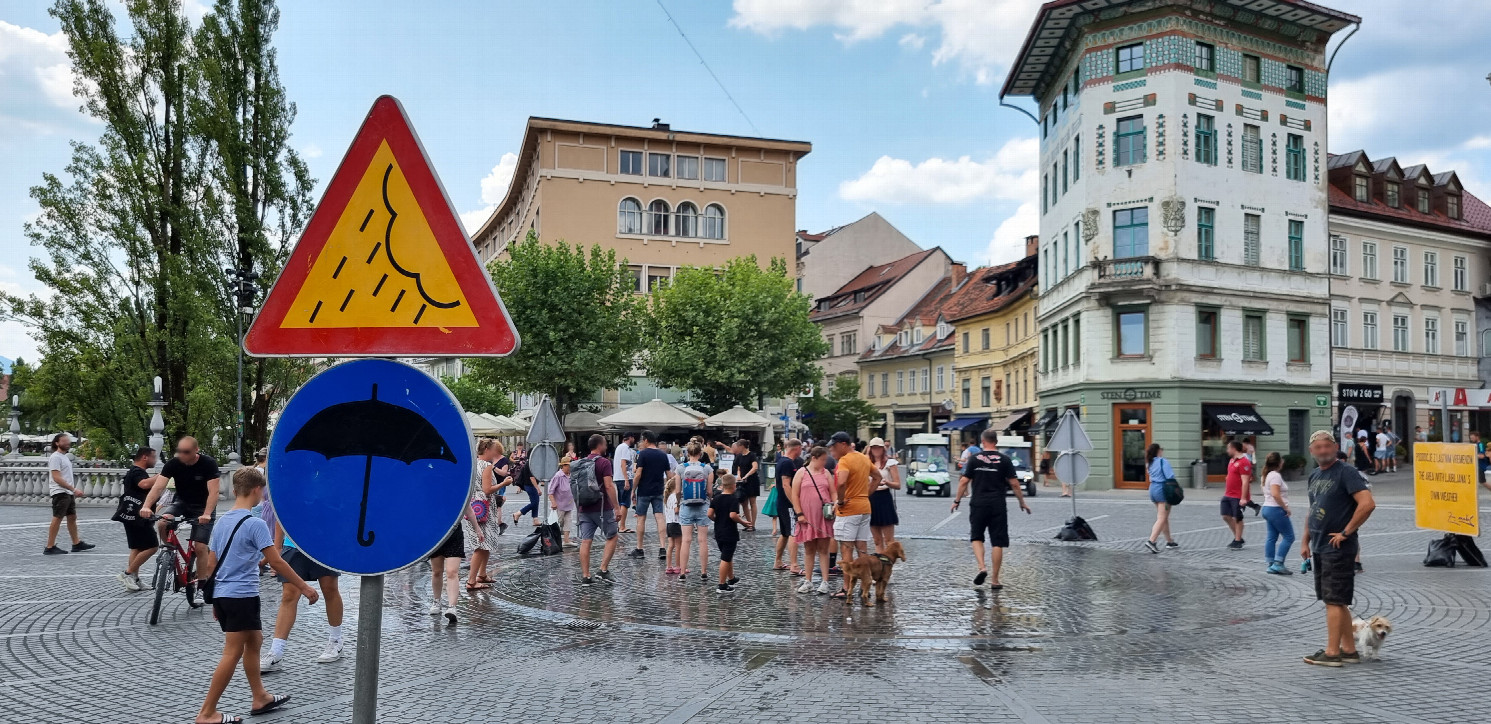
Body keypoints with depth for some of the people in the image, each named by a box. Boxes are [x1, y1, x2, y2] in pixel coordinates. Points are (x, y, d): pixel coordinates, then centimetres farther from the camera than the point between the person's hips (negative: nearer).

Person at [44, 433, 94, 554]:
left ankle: (77, 544, 18)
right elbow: (56, 478, -20)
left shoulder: (65, 457, 17)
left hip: (69, 493, 9)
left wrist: (75, 490, 17)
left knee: (72, 517, 12)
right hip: (60, 493, -9)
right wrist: (73, 489, -22)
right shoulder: (55, 457, -12)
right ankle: (50, 547, -1)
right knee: (57, 519, -6)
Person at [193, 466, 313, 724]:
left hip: (222, 595, 9)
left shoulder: (222, 521, 9)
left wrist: (215, 600, 22)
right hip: (242, 596, -9)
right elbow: (276, 562, -16)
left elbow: (210, 565, 13)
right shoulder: (254, 524, -16)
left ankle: (261, 698, 27)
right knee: (232, 653, -1)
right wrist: (304, 587, -9)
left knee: (254, 641, 19)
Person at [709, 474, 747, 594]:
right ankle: (722, 586, -2)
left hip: (718, 533, 7)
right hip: (730, 533, -7)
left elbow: (710, 514, -2)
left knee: (728, 557, 22)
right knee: (725, 559, -3)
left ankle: (731, 579, 38)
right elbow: (733, 515, -25)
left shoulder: (716, 498, 3)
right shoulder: (734, 499, -14)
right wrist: (743, 522, -10)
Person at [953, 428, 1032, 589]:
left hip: (978, 505, 0)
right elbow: (1014, 484, -1)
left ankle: (982, 567, -8)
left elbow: (964, 481, -1)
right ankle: (995, 580, 8)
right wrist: (1022, 503, 10)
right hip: (998, 506, 0)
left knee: (976, 538, 14)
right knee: (997, 543, 6)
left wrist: (957, 500, 8)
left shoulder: (974, 458, 0)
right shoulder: (1004, 460, -1)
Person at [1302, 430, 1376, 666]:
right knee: (1335, 601, 13)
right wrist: (1305, 541, 16)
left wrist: (1346, 532, -18)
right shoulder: (1314, 476, 14)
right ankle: (1349, 650, 22)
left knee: (1334, 601, -6)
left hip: (1338, 548, -9)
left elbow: (1367, 504, -22)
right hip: (1319, 548, 9)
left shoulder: (1345, 473, -11)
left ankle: (1332, 653, -1)